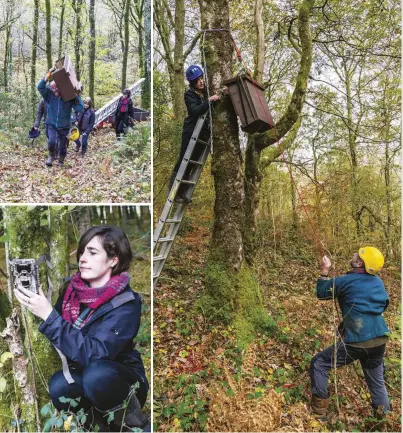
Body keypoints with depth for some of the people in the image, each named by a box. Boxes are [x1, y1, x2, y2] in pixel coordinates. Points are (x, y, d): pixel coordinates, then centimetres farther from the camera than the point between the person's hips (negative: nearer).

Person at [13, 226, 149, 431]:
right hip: (80, 373, 4)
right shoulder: (73, 289, -7)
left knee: (96, 375, -35)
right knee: (58, 385, -27)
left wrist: (49, 316, -35)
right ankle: (99, 411, 2)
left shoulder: (125, 304, -23)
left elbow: (93, 354, -33)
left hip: (120, 378, -4)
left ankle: (127, 412, -5)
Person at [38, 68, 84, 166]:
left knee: (62, 146, 8)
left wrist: (77, 96, -19)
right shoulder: (49, 95, -2)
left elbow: (80, 109, -17)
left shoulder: (69, 97, -9)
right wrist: (48, 75, -21)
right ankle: (51, 156, 9)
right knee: (51, 141, -21)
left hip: (64, 126, 0)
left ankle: (60, 161, 33)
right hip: (51, 125, 1)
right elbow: (40, 87, -17)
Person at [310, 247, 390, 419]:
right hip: (380, 340, 6)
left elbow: (321, 293, 5)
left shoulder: (346, 281, -9)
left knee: (319, 363, 10)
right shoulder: (379, 282, 8)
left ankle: (319, 407, 16)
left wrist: (324, 271, 11)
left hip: (357, 342, -6)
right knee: (377, 380, 25)